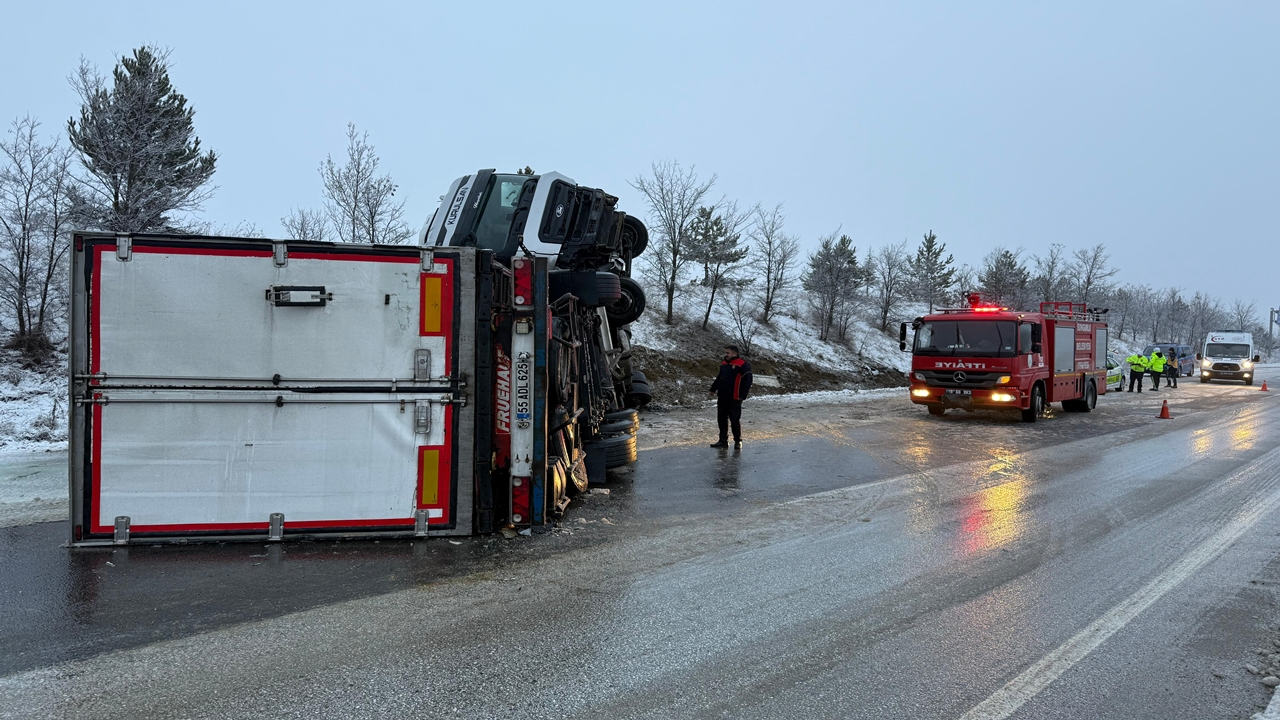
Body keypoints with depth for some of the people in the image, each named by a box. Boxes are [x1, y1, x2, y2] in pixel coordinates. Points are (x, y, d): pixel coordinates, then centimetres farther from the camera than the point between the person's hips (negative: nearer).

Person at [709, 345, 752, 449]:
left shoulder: (742, 365, -9)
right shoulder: (724, 364, 14)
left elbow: (747, 381, -12)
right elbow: (719, 378, 25)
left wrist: (742, 395, -16)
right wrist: (713, 389, 16)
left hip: (734, 399, -7)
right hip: (722, 398, 7)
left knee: (735, 420, -1)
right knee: (721, 420, 9)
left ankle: (738, 441, 12)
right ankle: (723, 440, 17)